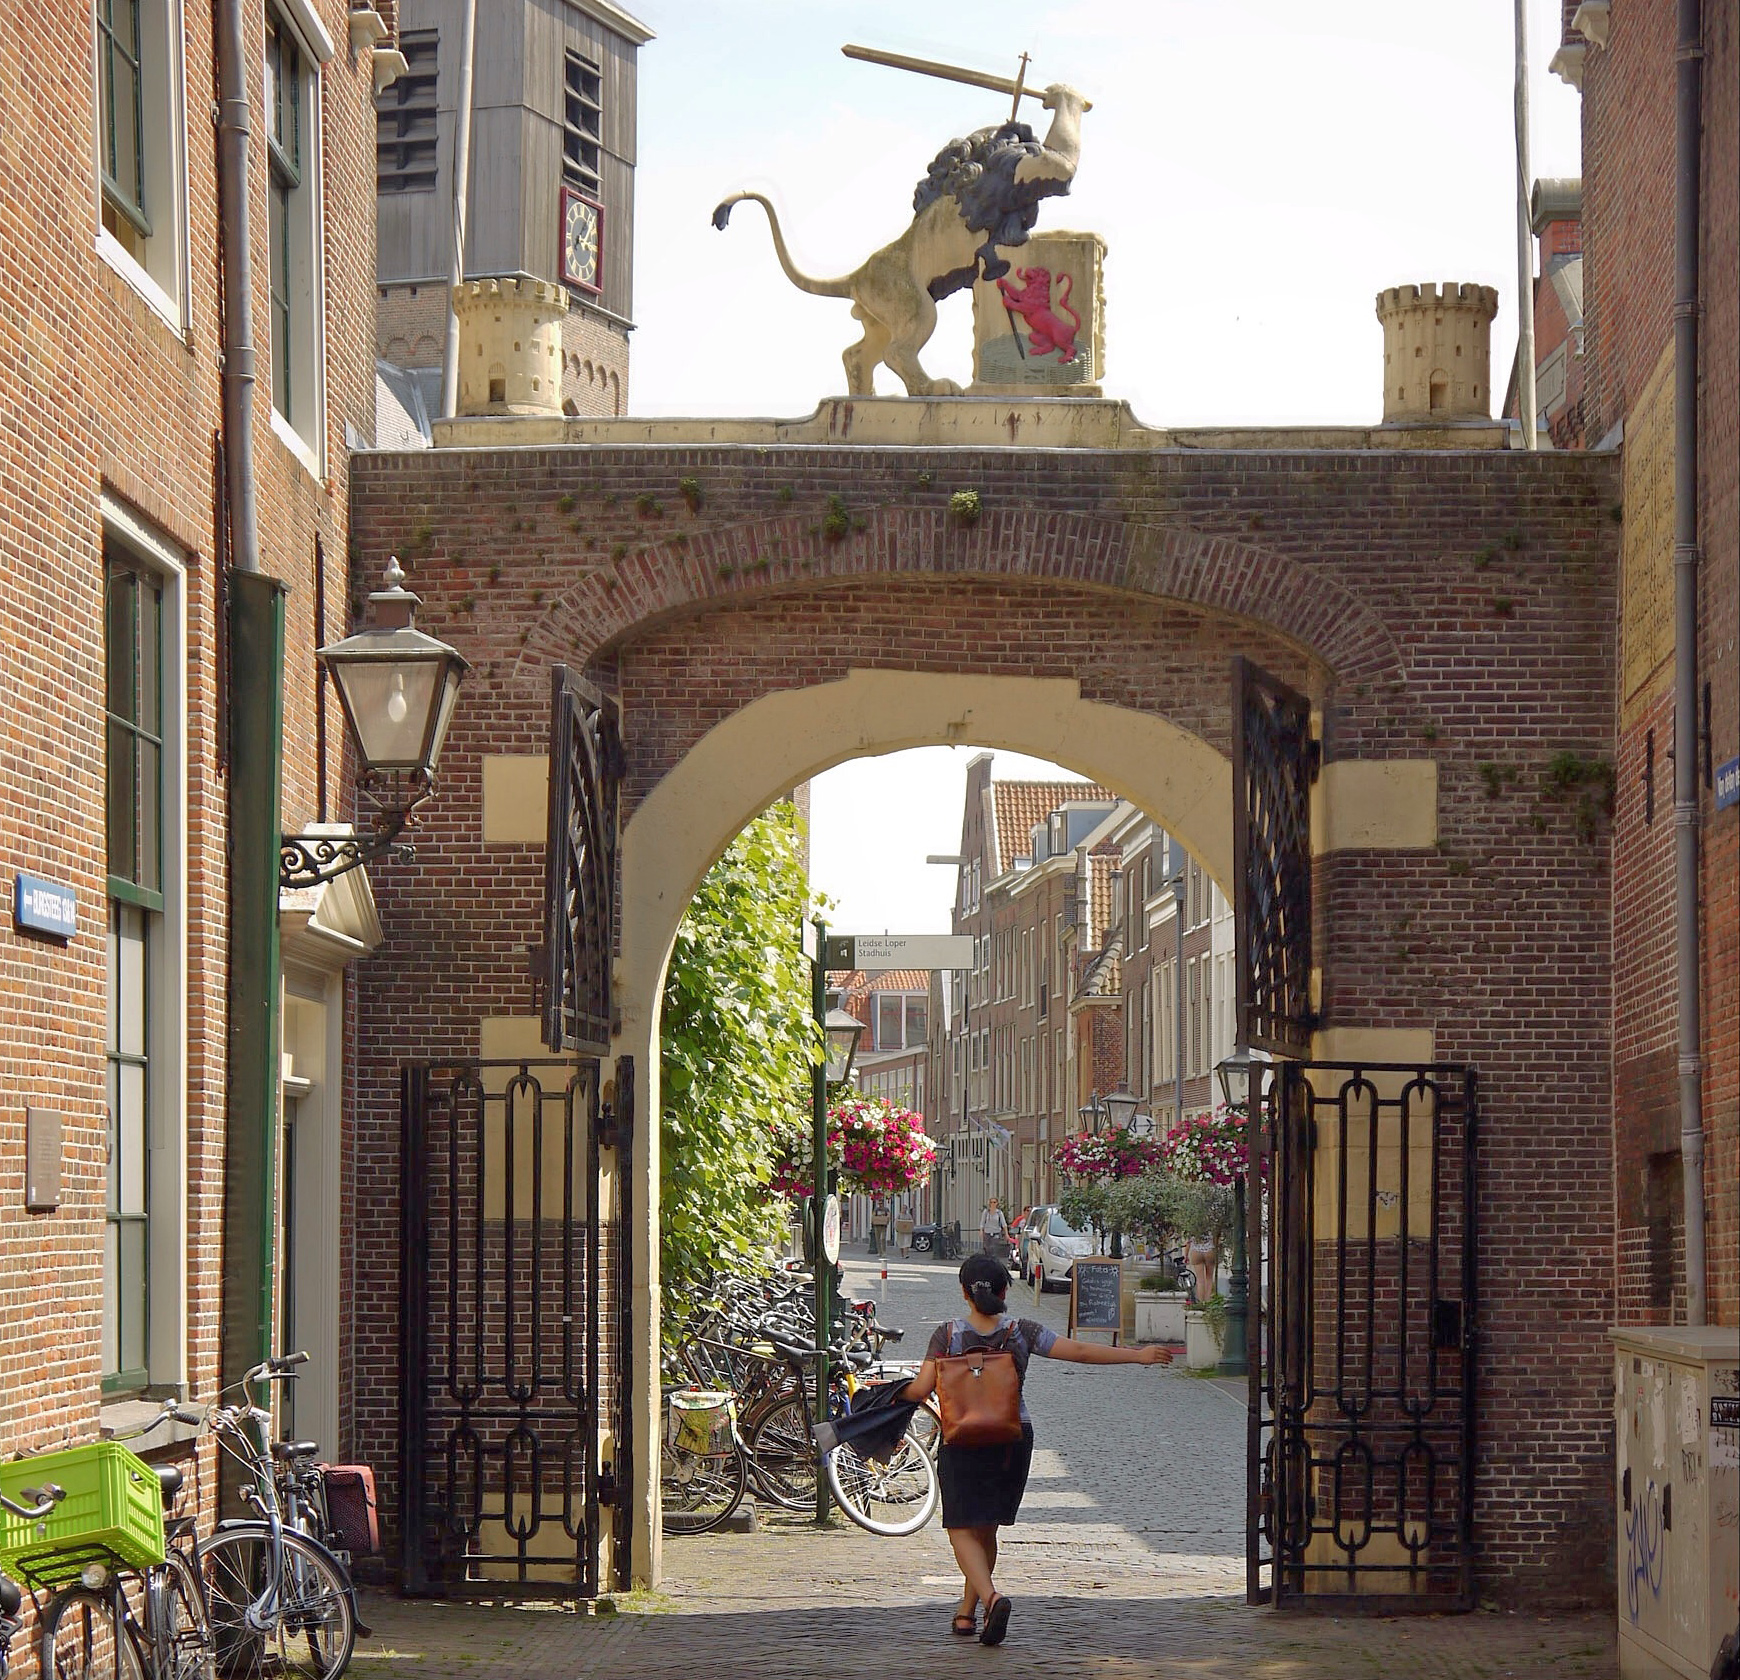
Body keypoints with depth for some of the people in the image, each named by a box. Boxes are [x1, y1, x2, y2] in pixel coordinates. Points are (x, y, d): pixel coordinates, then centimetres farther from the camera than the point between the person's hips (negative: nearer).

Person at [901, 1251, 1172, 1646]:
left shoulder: (947, 1335, -7)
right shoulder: (1021, 1332, -4)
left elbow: (922, 1389, -11)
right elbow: (1081, 1352, -6)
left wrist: (903, 1392, 12)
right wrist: (1138, 1355, 1)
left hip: (962, 1440, -3)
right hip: (1013, 1439, 3)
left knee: (963, 1530, -2)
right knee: (986, 1530, 17)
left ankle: (991, 1597, -27)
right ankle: (967, 1613, 24)